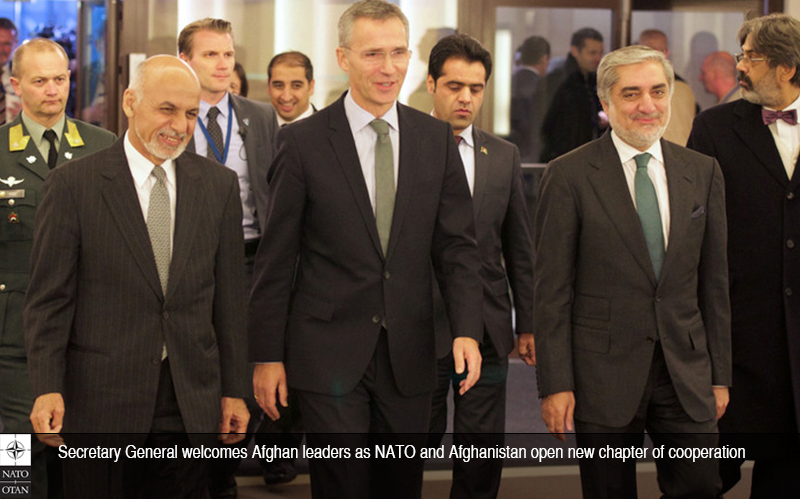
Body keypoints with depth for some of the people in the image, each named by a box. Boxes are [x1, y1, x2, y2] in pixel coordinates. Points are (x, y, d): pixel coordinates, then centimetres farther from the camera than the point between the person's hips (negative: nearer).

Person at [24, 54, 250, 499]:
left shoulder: (219, 186, 8)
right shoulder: (73, 184, -2)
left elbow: (228, 295, 10)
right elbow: (48, 298, -3)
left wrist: (234, 391, 9)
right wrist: (47, 389, -12)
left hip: (189, 405, 3)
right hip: (99, 402, -3)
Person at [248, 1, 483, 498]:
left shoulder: (437, 139, 5)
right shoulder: (304, 141, -4)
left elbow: (457, 245, 5)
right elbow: (276, 257, -2)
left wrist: (466, 329, -9)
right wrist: (267, 354, -3)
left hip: (408, 358, 3)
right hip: (330, 356, -3)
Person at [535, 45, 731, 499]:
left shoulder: (703, 172, 8)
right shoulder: (570, 176, -4)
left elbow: (714, 279, 11)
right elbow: (552, 289, -5)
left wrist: (720, 374, 9)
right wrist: (556, 384, -9)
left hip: (686, 373, 3)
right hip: (604, 372, -3)